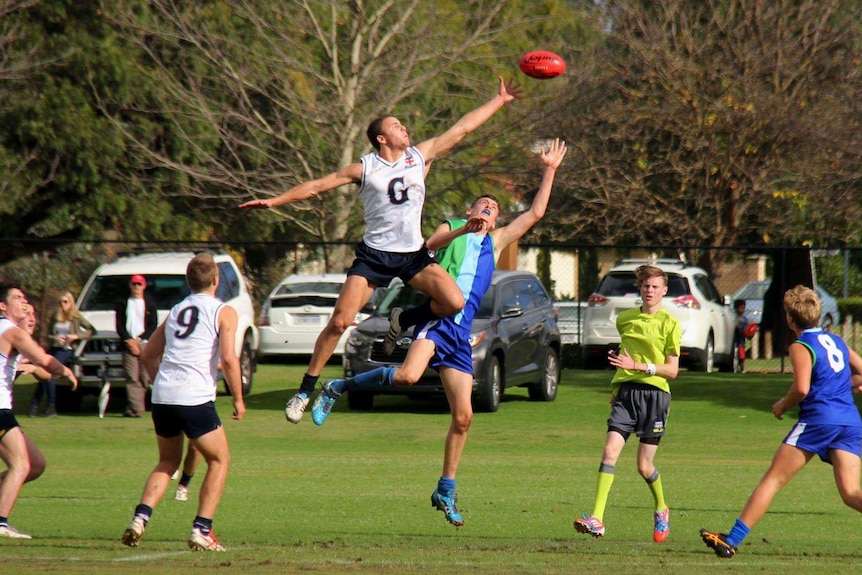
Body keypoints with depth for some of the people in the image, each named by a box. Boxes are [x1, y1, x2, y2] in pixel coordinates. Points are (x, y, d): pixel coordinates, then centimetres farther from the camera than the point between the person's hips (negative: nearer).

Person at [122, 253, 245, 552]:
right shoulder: (224, 312, 2)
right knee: (219, 460, 12)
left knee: (168, 462, 22)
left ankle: (140, 518, 1)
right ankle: (201, 531, 1)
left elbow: (148, 354, 24)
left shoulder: (175, 311, 20)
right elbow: (228, 359, -10)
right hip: (195, 399, -5)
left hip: (162, 396, 5)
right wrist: (238, 399, 0)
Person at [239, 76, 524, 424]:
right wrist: (274, 202, 1)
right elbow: (318, 186, 4)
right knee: (339, 322, -11)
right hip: (374, 255, -2)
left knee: (455, 302, -20)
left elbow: (462, 128, 9)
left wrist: (499, 101, 11)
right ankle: (306, 389, 0)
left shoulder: (420, 156, 5)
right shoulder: (365, 169, -1)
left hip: (414, 254, 2)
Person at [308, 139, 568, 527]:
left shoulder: (496, 242, 26)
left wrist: (550, 171, 22)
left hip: (461, 331, 5)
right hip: (437, 316, -5)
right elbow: (432, 244, -10)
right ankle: (338, 388, -13)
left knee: (463, 416, 1)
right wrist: (464, 230, -25)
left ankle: (446, 491, 11)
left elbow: (535, 213, 25)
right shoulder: (451, 229, 13)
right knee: (408, 375, -33)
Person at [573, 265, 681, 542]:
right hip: (625, 392, 3)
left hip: (654, 393, -3)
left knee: (644, 466, 2)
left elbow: (672, 370, -5)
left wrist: (638, 366, -17)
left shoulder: (669, 323, -2)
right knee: (610, 452, -15)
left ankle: (661, 510, 31)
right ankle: (597, 520, -21)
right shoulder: (625, 319, 12)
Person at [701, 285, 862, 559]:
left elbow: (801, 388, -13)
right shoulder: (837, 342, 19)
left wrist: (783, 406, 4)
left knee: (773, 479, -1)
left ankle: (732, 540, -2)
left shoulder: (801, 347, 0)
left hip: (819, 418, -6)